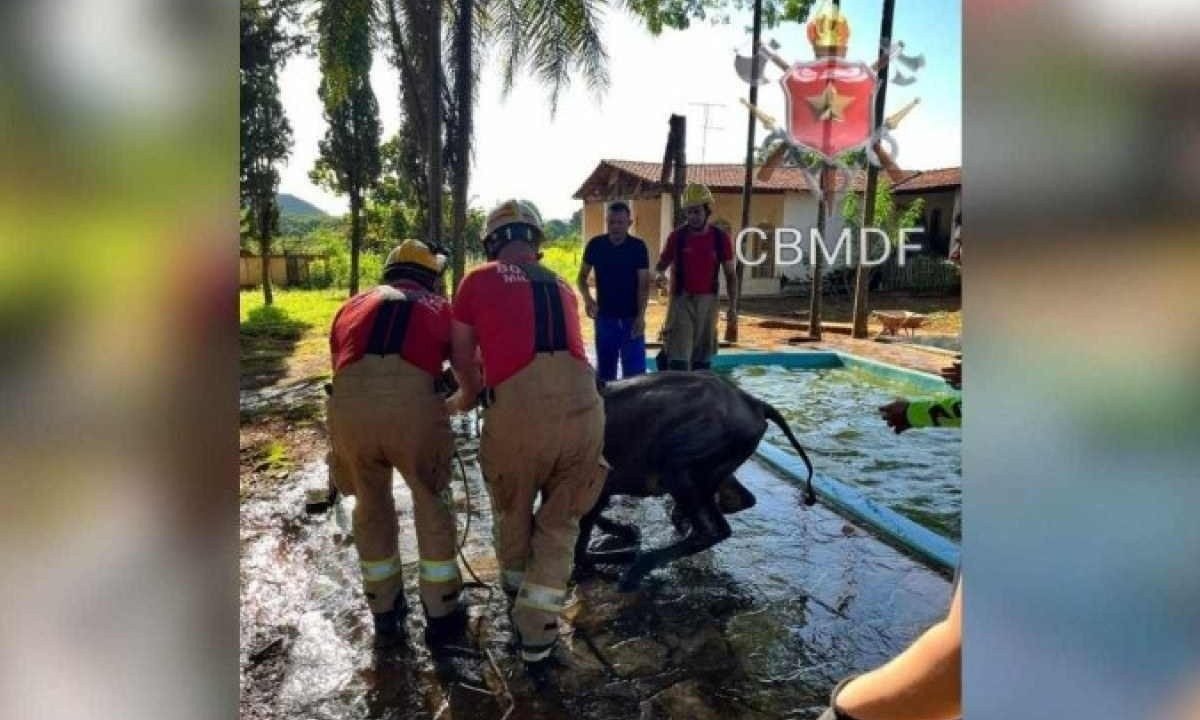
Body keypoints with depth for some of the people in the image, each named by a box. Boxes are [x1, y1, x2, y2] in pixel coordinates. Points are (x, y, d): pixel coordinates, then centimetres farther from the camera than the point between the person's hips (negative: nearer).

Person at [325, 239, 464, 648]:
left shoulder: (353, 305, 31)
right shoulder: (440, 307, 27)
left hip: (347, 404, 2)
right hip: (413, 402, -2)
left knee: (371, 507, 24)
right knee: (432, 505, 20)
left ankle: (385, 614, 36)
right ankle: (441, 614, 30)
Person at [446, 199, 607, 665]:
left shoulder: (478, 280, 13)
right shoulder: (562, 287, 23)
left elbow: (461, 357, 18)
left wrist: (469, 395, 41)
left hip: (517, 408, -2)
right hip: (582, 404, 2)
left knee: (511, 512, 26)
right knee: (560, 522, 21)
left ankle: (516, 594, 48)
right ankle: (536, 631, 22)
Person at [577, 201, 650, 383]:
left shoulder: (638, 247, -6)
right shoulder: (595, 245, -2)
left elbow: (644, 284, -7)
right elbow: (582, 276, 6)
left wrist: (641, 316, -17)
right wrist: (587, 299, -14)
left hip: (631, 317, -2)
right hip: (604, 316, 2)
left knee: (635, 369, -2)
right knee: (604, 367, 10)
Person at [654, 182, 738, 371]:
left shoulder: (721, 238, 0)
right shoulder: (677, 236, -3)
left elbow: (730, 274, 7)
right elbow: (661, 264, 6)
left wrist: (732, 306, 2)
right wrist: (659, 275, -18)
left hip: (707, 302, 2)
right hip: (681, 300, -2)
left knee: (702, 358, 11)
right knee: (678, 359, -10)